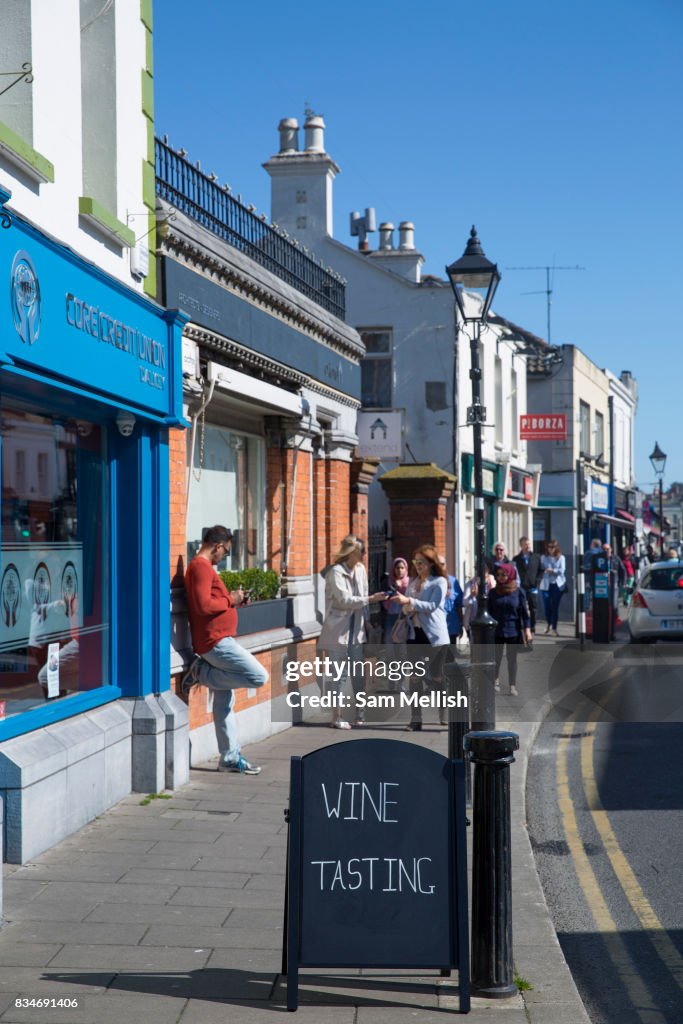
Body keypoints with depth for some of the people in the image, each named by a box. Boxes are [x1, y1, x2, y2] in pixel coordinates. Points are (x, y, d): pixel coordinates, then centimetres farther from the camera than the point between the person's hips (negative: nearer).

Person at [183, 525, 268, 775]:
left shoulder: (201, 566, 20)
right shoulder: (201, 566, -13)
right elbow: (203, 606, -23)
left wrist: (232, 601, 11)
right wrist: (231, 600, -10)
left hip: (216, 641, 11)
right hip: (215, 640, -11)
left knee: (224, 700, 10)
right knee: (259, 676, -14)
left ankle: (230, 758, 13)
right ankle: (202, 673, -5)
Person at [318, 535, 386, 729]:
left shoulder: (360, 569, 8)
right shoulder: (335, 572, -12)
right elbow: (345, 600, -18)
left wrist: (363, 623, 12)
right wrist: (370, 600, -21)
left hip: (355, 630, 6)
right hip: (338, 631, -6)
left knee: (358, 673, 9)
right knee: (340, 675, -3)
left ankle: (361, 713, 20)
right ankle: (337, 717, 3)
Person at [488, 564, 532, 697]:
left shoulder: (519, 591, -4)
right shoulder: (493, 592, 2)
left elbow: (524, 611, -3)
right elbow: (489, 611, 7)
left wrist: (527, 629, -7)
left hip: (513, 630, -1)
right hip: (496, 630, 1)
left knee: (512, 658, 6)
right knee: (496, 657, 7)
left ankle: (513, 686, 14)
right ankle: (495, 682, 24)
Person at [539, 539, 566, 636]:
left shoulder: (561, 557, 3)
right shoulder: (544, 558, 8)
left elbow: (562, 570, -6)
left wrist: (552, 571, -17)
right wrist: (539, 581, -6)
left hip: (558, 584, -1)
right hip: (546, 584, 1)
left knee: (555, 606, -2)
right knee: (546, 606, 1)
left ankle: (554, 628, 6)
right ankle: (549, 623, 28)